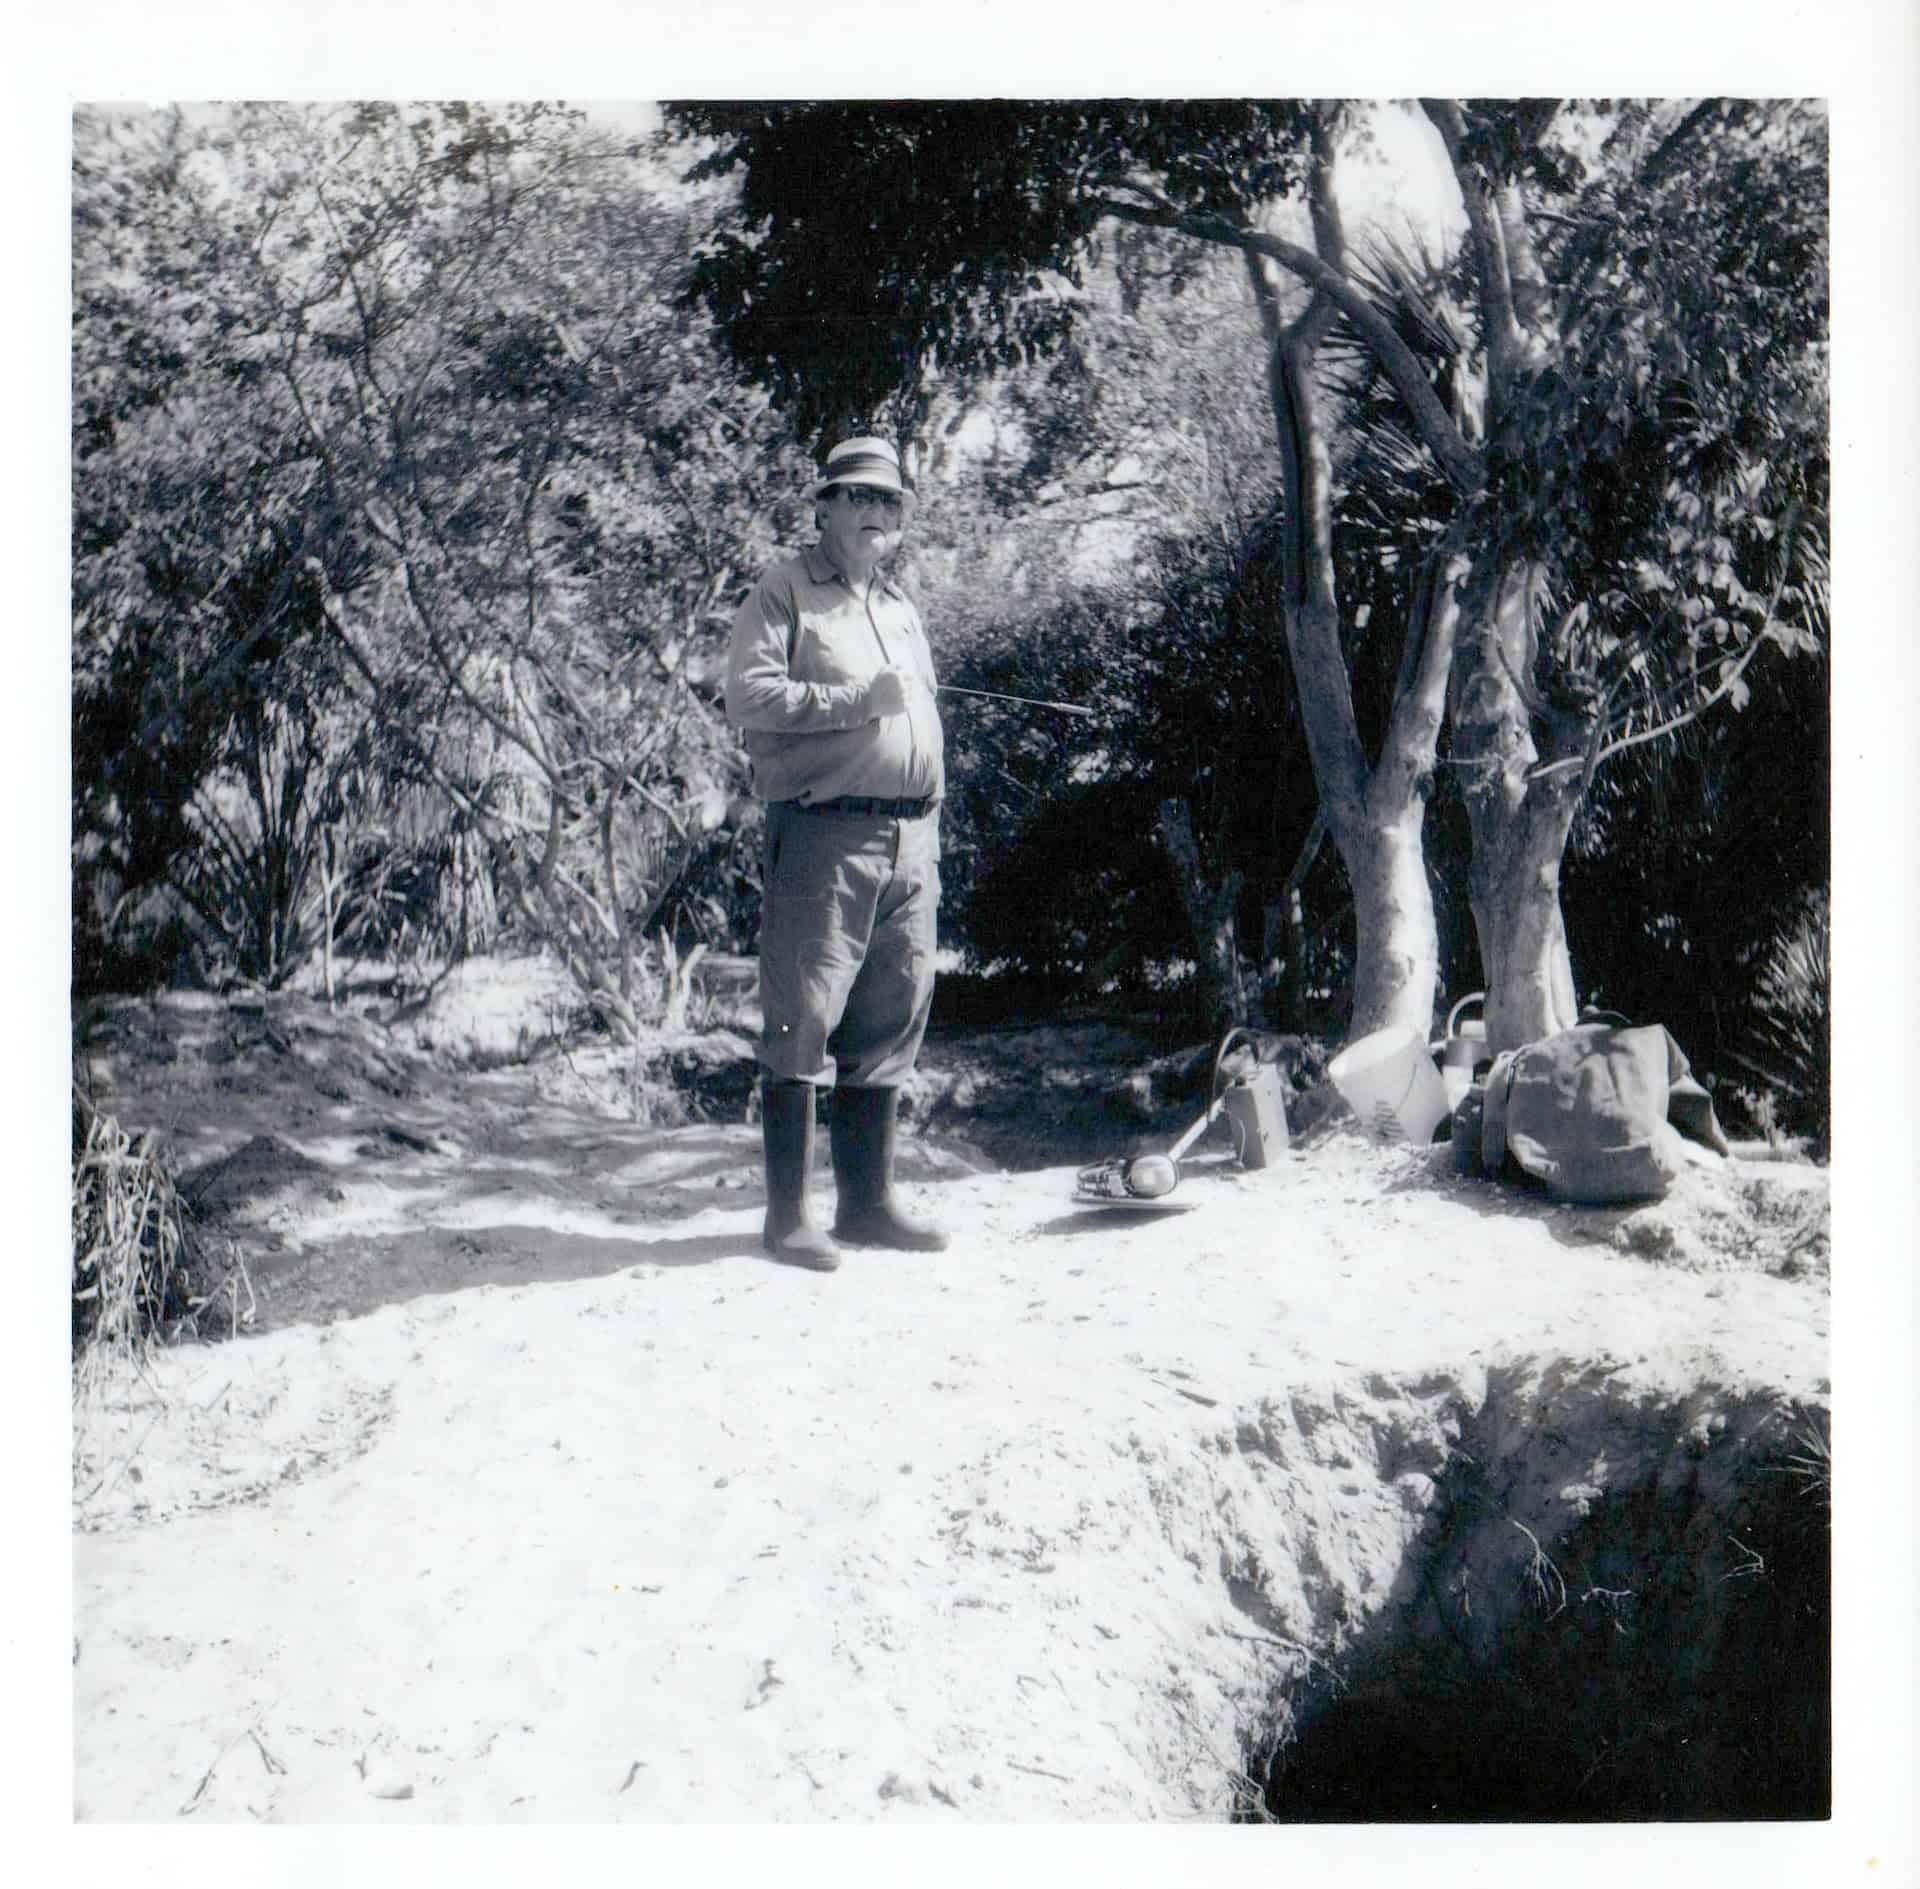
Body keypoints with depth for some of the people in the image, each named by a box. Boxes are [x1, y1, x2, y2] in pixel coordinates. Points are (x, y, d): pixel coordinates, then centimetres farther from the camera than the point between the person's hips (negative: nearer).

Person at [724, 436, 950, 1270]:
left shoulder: (902, 605, 23)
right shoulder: (785, 591, 1)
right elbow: (749, 699, -12)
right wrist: (858, 699, -16)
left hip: (909, 841, 7)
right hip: (824, 834, -7)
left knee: (888, 1028, 9)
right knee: (802, 1025, -6)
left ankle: (867, 1201, 18)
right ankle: (787, 1214, 2)